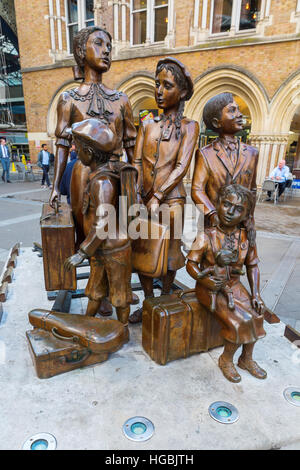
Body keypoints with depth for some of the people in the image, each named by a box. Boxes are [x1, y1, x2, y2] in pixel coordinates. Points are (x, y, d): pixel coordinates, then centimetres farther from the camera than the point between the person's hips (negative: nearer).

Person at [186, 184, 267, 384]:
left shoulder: (247, 238, -4)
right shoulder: (206, 236, -17)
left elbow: (252, 266, 6)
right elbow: (191, 264, -13)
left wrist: (256, 294, -2)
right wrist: (203, 279, -32)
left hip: (234, 285, 5)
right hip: (210, 288, -5)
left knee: (255, 315, -11)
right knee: (239, 321, -18)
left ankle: (247, 358, 17)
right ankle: (226, 360, 11)